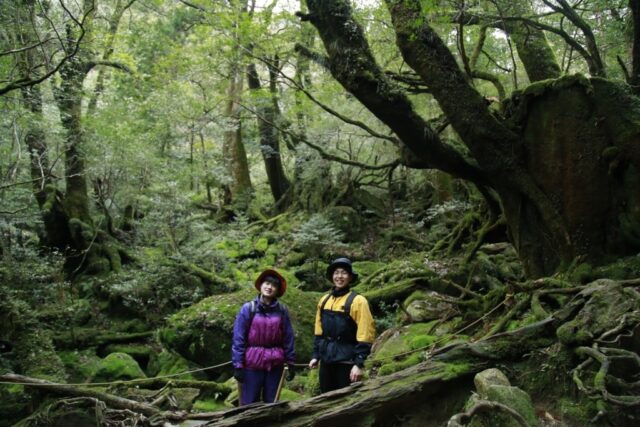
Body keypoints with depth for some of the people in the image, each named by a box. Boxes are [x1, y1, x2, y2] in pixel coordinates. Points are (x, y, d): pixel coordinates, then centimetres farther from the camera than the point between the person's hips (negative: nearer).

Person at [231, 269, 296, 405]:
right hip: (253, 363, -2)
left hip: (275, 364, 2)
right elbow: (238, 338, -5)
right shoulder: (248, 308, -6)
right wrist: (238, 365, -8)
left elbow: (288, 337, 4)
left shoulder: (282, 310, -1)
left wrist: (291, 363, 4)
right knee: (249, 404, 4)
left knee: (272, 403, 12)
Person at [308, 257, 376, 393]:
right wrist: (315, 355, 12)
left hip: (346, 361, -6)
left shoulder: (357, 301, -10)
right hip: (326, 360, 6)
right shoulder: (324, 300, 10)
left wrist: (359, 363, -18)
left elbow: (364, 335, -13)